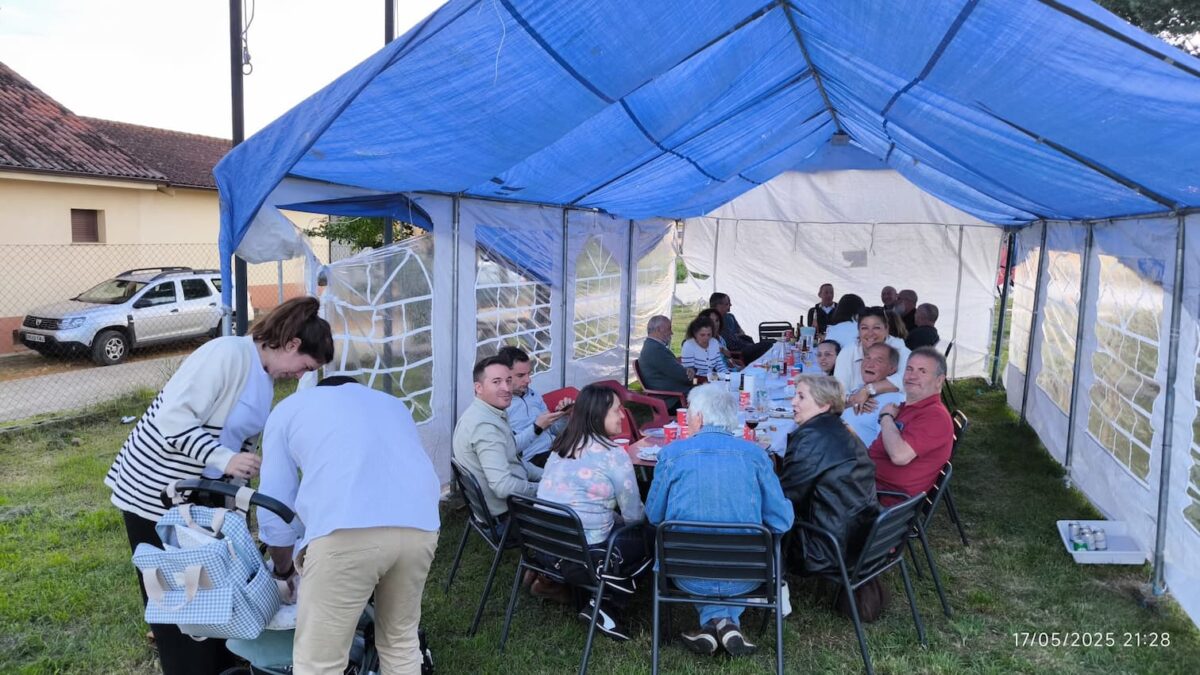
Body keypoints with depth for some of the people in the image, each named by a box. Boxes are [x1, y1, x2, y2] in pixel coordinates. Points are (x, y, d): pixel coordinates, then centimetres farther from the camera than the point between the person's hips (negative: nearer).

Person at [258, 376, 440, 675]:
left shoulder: (289, 409, 27)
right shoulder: (392, 404, 38)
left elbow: (274, 505, 23)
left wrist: (284, 570, 40)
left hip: (346, 531, -4)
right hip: (420, 526, 4)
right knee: (402, 641, 24)